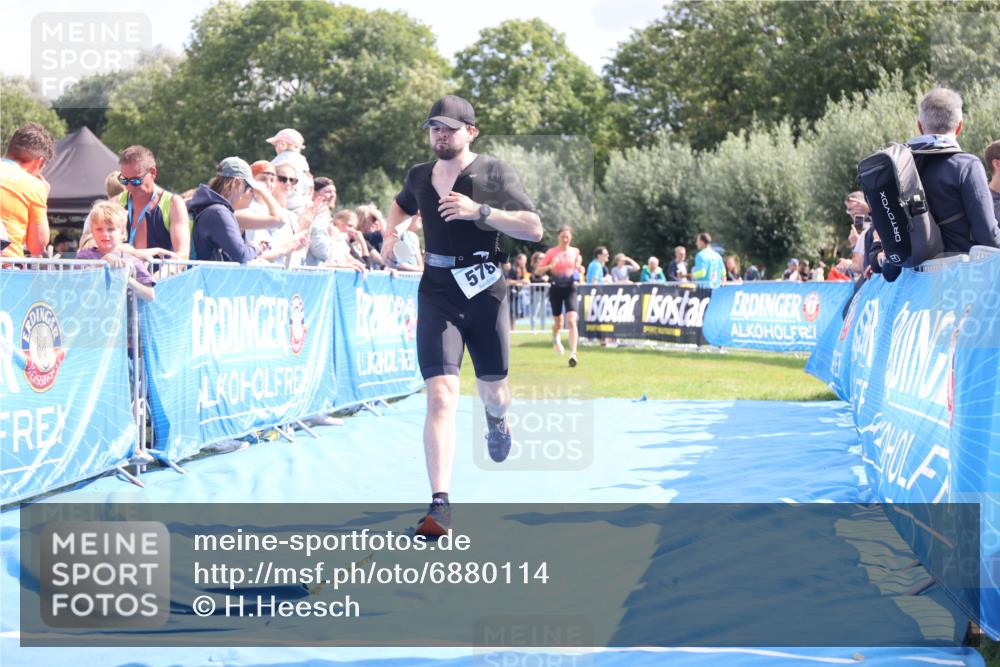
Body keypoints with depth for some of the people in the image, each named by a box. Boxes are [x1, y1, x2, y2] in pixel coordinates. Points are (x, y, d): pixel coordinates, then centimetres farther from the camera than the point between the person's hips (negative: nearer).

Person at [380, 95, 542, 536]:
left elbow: (534, 229, -15)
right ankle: (440, 505, -19)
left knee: (493, 392, 15)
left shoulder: (493, 173, -5)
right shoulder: (419, 177, 7)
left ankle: (496, 421, 56)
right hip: (437, 296, 1)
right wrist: (390, 235, 18)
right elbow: (401, 205, 33)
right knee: (441, 396, -15)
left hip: (485, 293, -1)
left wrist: (480, 211, -23)